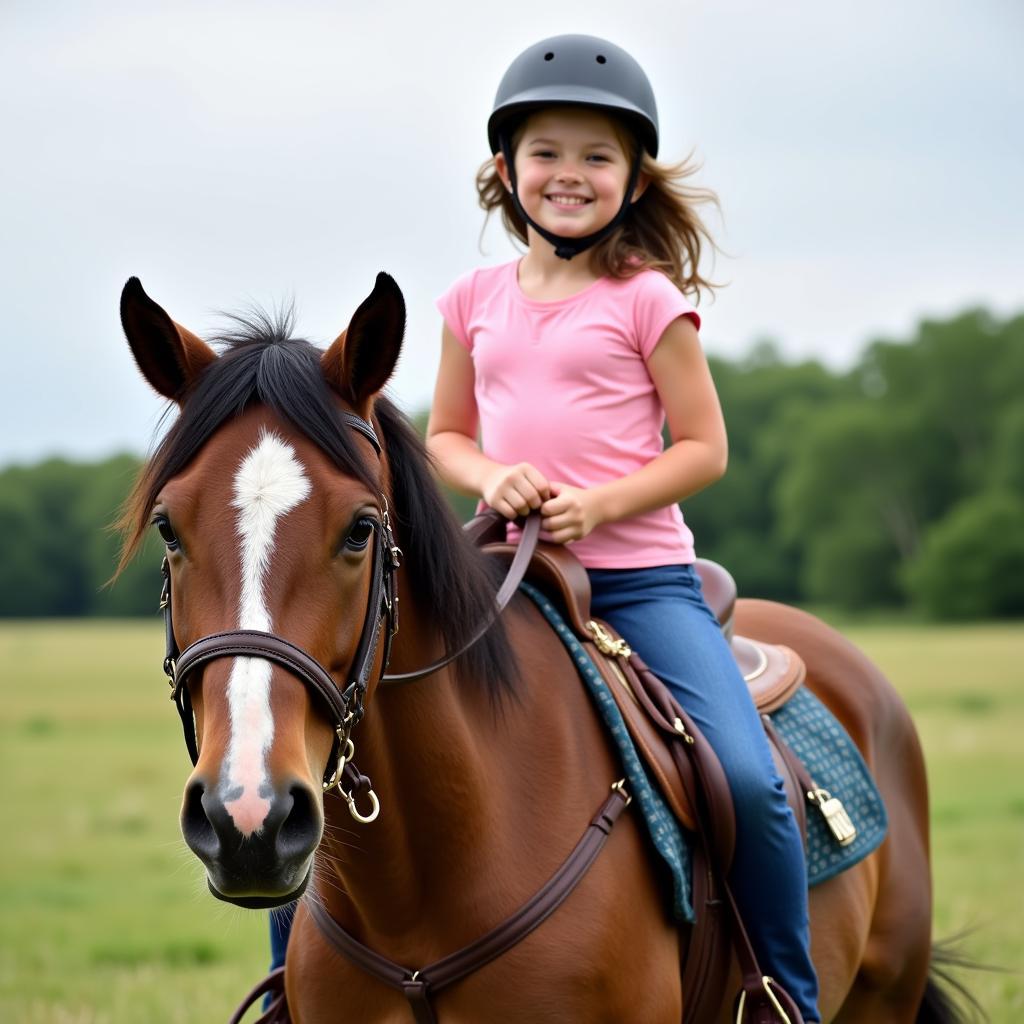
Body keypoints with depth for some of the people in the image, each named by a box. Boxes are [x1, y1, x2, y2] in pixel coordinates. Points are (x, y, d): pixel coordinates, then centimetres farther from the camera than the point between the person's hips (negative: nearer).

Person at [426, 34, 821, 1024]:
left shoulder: (646, 300, -2)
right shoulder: (474, 301, 9)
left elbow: (704, 448, -2)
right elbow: (444, 437, 15)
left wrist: (599, 502, -17)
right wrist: (490, 476, -8)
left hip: (641, 577, -3)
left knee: (749, 780, -19)